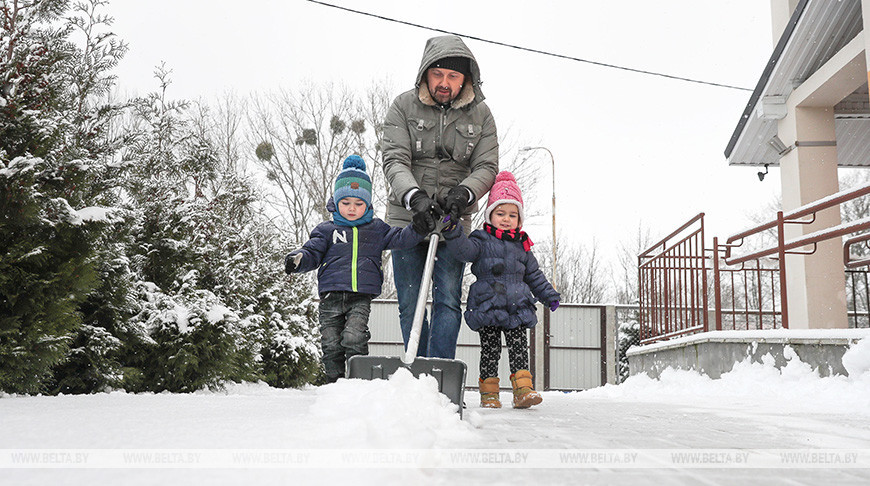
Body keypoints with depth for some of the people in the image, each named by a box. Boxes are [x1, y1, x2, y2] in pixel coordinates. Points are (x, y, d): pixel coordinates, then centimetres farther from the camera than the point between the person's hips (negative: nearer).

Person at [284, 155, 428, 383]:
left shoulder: (376, 229, 14)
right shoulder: (326, 230, 10)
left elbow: (400, 238, 9)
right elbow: (313, 251, 4)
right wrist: (298, 258, -17)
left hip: (362, 297, -1)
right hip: (331, 296, 1)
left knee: (354, 338, -17)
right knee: (331, 344, 3)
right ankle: (335, 382, 18)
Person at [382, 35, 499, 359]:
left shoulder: (480, 114, 3)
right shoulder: (403, 107, -1)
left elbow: (486, 167, -2)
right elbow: (394, 161, -10)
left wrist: (464, 192, -23)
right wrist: (415, 196, -28)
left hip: (453, 220, 0)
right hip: (407, 215, 0)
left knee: (447, 300, -8)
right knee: (409, 304, 3)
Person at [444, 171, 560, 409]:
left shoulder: (521, 246, 14)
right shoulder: (483, 241, 3)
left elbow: (534, 275, 21)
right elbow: (465, 249, -17)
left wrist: (549, 295, 18)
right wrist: (452, 232, -33)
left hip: (517, 309, 3)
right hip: (487, 309, -3)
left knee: (519, 348, -2)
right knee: (489, 349, 1)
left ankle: (523, 389, -2)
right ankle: (489, 392, 11)